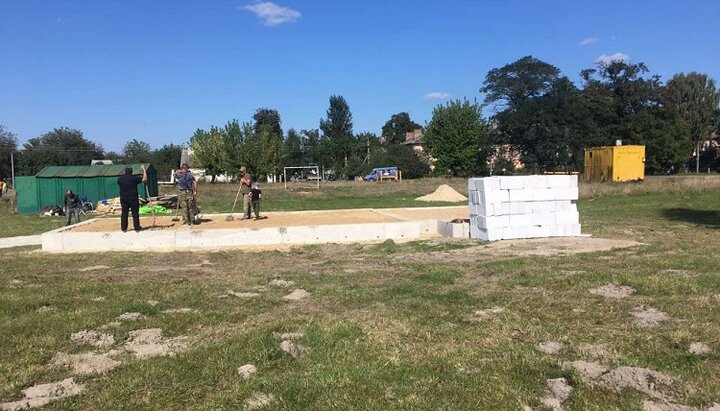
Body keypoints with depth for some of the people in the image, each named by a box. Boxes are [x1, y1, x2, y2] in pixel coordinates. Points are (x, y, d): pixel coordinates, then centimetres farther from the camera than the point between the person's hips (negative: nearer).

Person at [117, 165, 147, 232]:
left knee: (124, 213, 8)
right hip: (133, 198, -4)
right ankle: (137, 227, 4)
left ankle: (123, 228, 10)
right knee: (135, 213, 3)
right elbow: (144, 179, -15)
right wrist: (144, 170, -6)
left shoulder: (120, 179, 3)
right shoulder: (134, 178, -13)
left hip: (123, 198, 4)